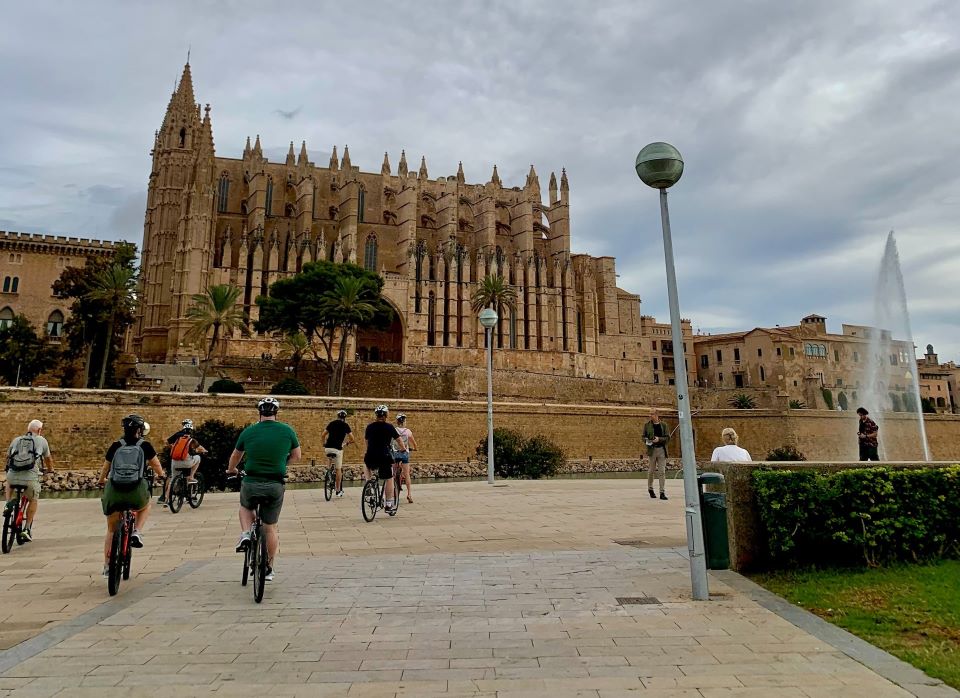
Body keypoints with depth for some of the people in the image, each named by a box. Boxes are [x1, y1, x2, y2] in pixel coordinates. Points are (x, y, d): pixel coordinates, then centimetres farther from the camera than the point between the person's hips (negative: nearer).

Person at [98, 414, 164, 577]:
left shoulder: (116, 446, 10)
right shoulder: (145, 446, 4)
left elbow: (105, 469, 21)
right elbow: (157, 467, 14)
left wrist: (102, 481, 42)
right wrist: (161, 475, 36)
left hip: (114, 494, 2)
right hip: (136, 494, -2)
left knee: (111, 530, 22)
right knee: (145, 507, 34)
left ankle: (107, 566, 24)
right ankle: (136, 533, 12)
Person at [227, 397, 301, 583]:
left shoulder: (248, 432, 0)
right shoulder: (287, 431, -2)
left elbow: (235, 456, 17)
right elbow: (296, 456, 10)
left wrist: (231, 470, 38)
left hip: (251, 483, 0)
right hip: (276, 486, 0)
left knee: (246, 507, 34)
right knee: (271, 528, 15)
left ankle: (245, 535, 9)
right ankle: (269, 569, 21)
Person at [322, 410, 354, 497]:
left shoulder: (331, 423, 15)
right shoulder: (345, 425, 4)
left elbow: (323, 436, 14)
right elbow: (352, 439, 2)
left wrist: (324, 445, 29)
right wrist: (348, 443, 22)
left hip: (327, 448, 4)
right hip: (337, 448, -4)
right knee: (338, 469, 6)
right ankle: (338, 490, 9)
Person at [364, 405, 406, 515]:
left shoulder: (369, 426, 8)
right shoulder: (389, 427, -1)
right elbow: (399, 440, 8)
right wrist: (403, 449, 27)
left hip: (370, 457, 3)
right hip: (384, 457, -3)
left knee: (368, 465, 39)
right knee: (389, 479, 8)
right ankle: (389, 504, 6)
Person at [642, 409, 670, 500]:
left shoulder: (663, 425, 5)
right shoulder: (647, 425, 5)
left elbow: (668, 437, 2)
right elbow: (644, 436, 10)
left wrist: (659, 439, -14)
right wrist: (646, 440, -11)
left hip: (662, 450, 0)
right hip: (652, 449, 0)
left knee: (662, 472, -2)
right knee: (651, 471, 6)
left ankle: (662, 492, 2)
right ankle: (650, 489, 26)